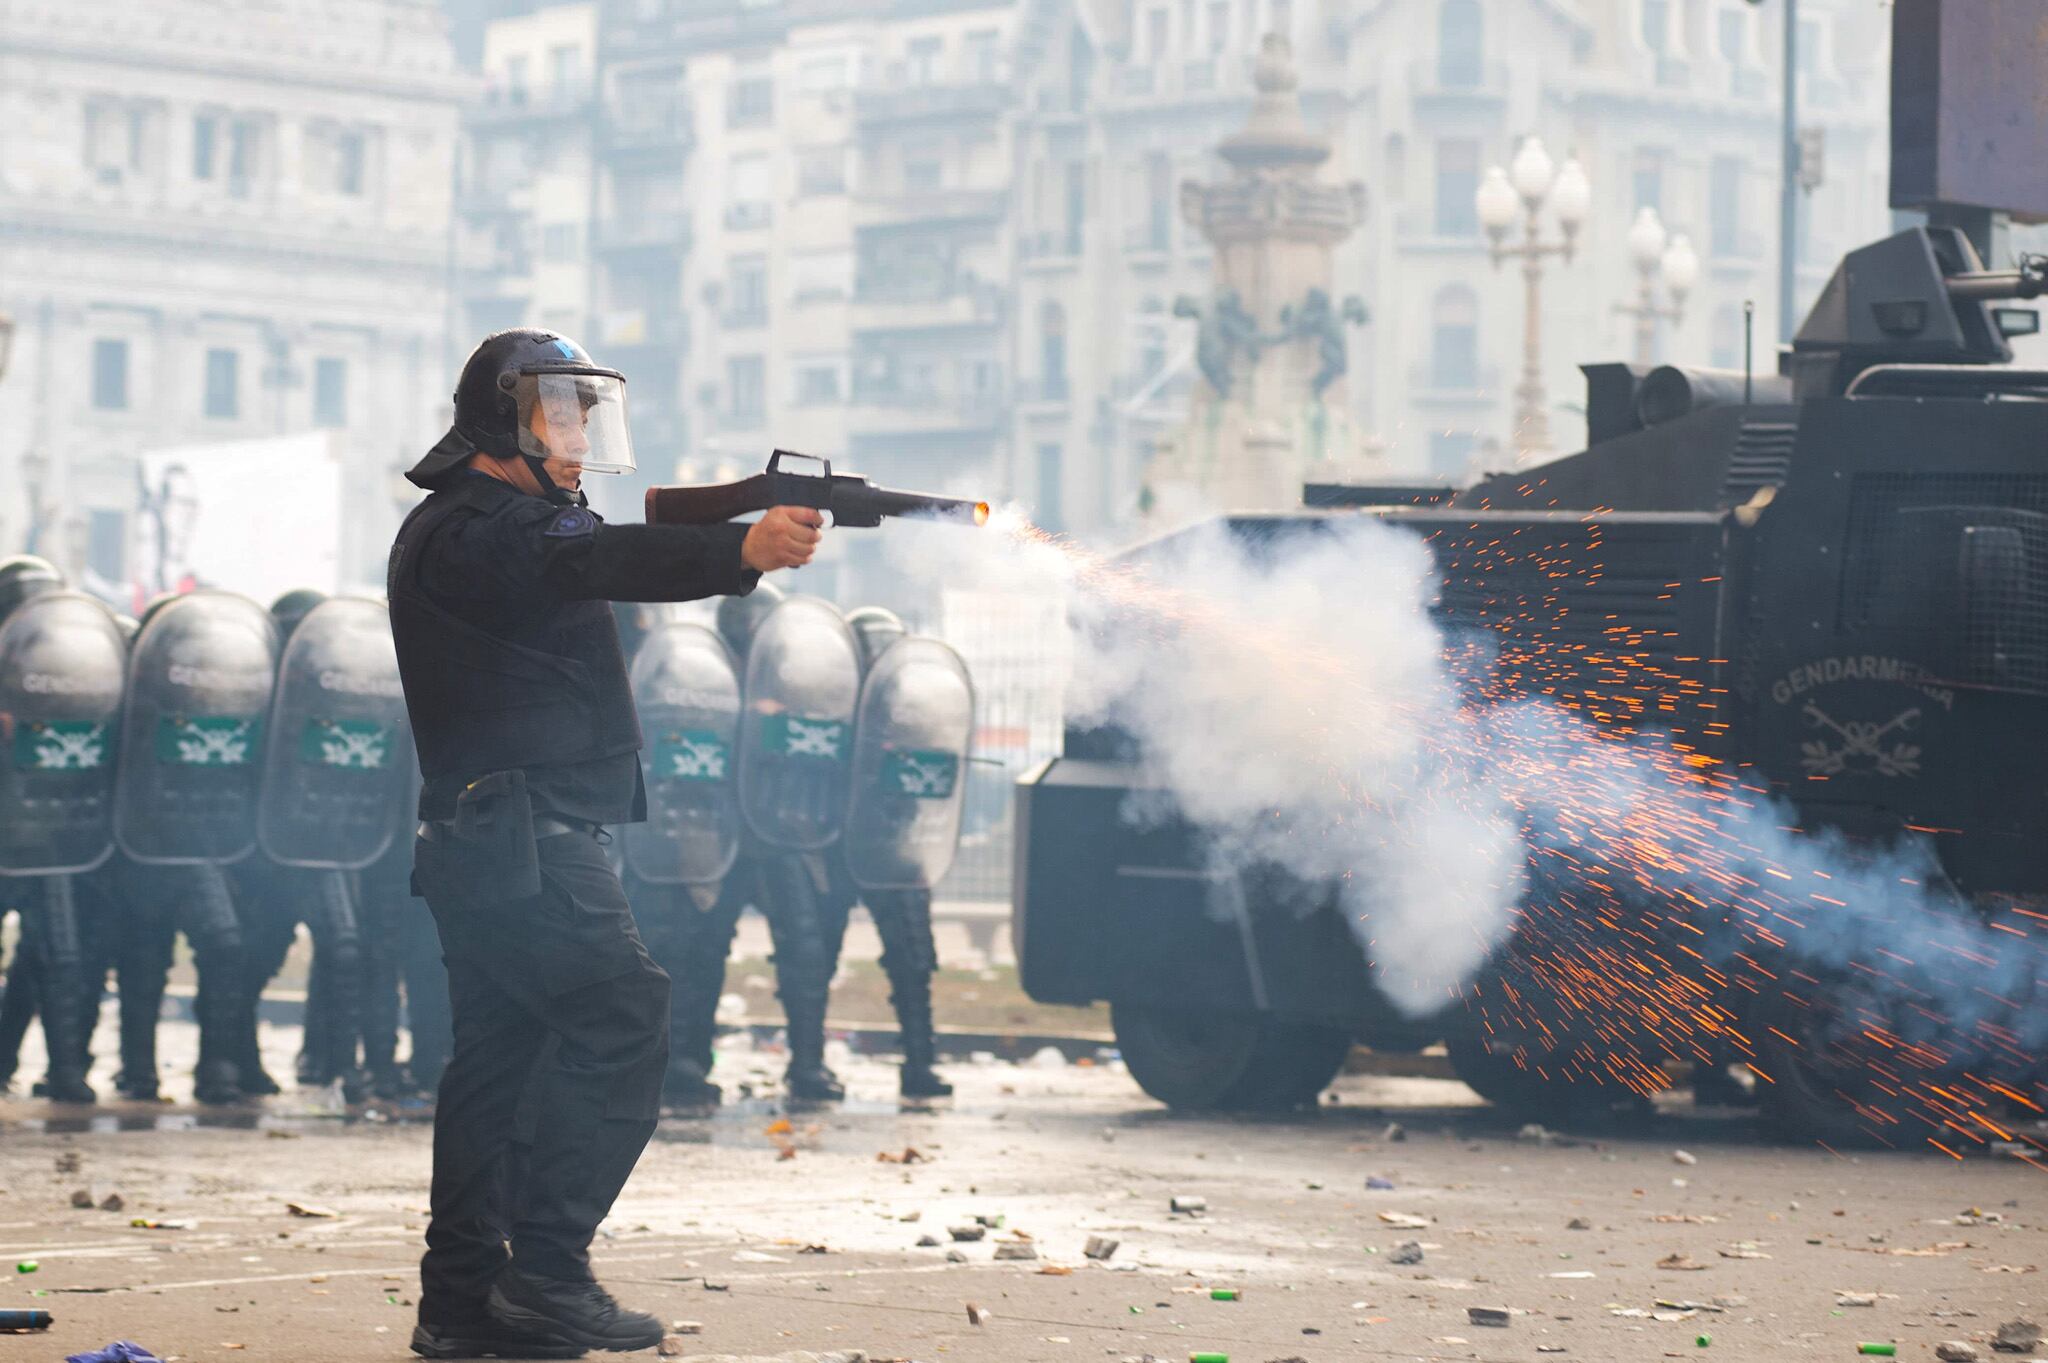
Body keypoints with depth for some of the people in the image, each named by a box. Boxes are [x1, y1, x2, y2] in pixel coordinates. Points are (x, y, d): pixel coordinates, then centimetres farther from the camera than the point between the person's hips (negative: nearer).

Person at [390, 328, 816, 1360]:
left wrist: (744, 530, -2)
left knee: (500, 1057, 10)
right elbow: (590, 562, -30)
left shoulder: (513, 520, 24)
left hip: (488, 841, 11)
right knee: (619, 1015, -15)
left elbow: (608, 554, 15)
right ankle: (546, 1273, -17)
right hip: (521, 839, -11)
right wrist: (741, 549, -44)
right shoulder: (472, 529, -13)